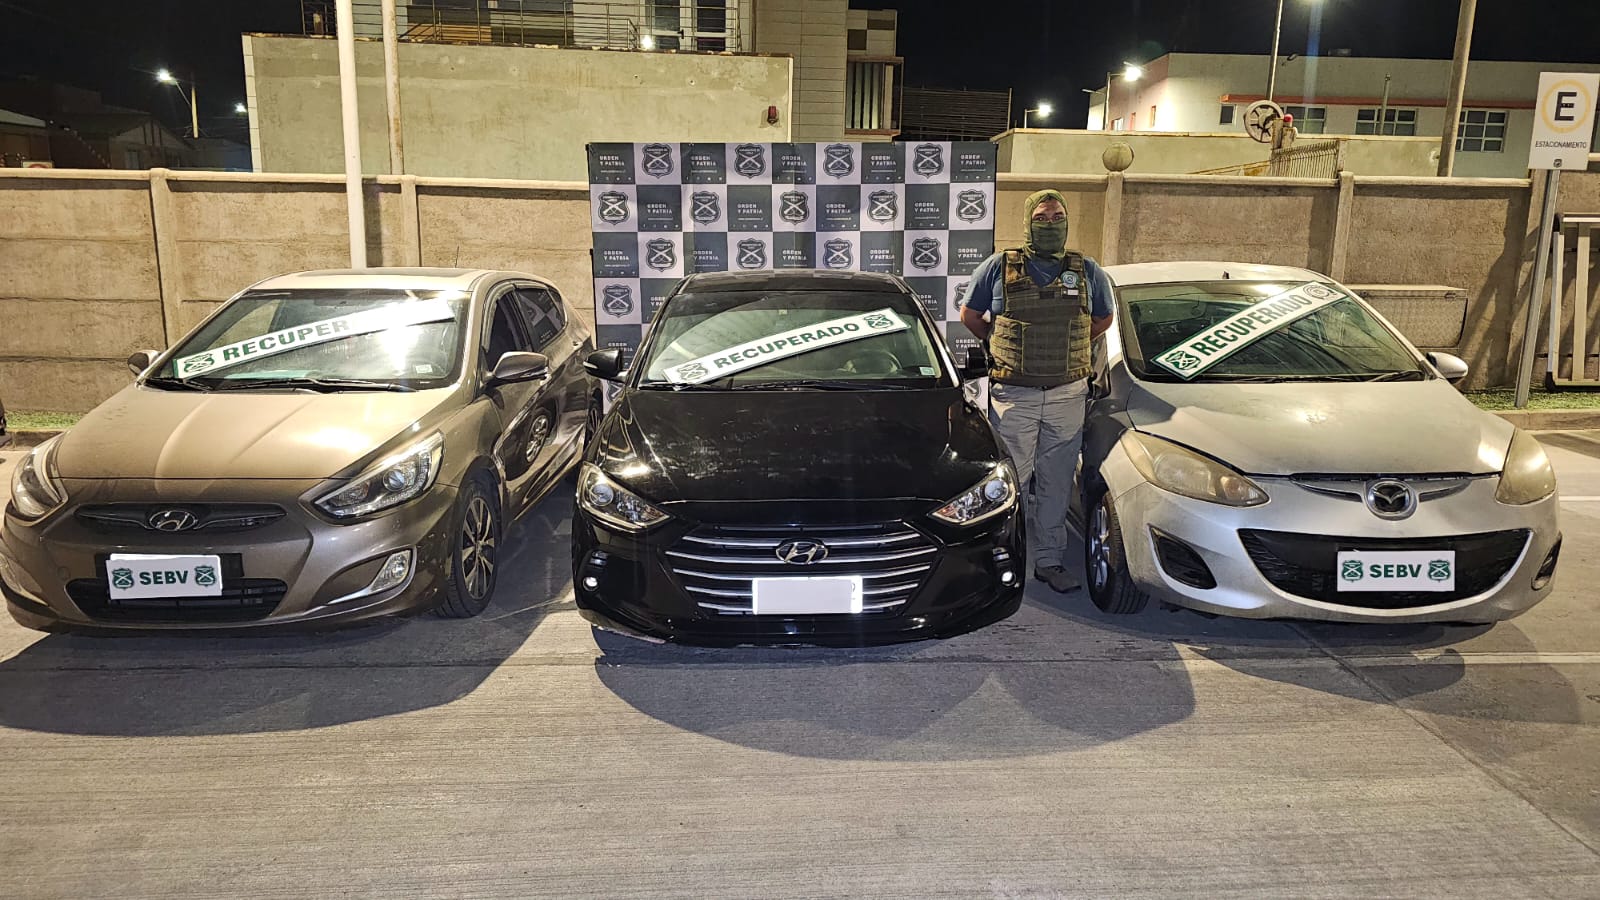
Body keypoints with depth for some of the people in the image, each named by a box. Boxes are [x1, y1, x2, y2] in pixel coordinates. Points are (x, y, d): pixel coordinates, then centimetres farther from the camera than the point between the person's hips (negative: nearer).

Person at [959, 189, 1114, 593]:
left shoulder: (1087, 271, 7)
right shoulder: (1000, 267, 1)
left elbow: (1103, 318, 22)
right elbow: (969, 314, 13)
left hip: (1068, 395, 2)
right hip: (1013, 396, -2)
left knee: (1057, 484, 8)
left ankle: (1050, 560, 19)